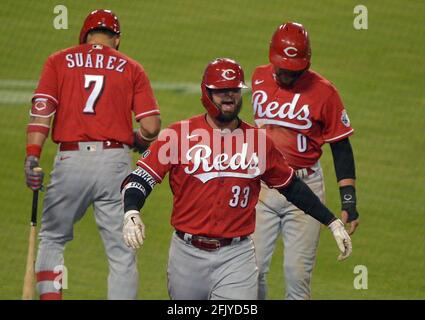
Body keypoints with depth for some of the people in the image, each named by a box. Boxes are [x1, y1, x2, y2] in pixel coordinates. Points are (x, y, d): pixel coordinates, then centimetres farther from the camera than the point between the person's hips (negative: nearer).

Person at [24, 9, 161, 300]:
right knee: (122, 253, 4)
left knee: (51, 240, 16)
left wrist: (32, 157, -12)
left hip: (70, 159, 0)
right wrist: (138, 140, 23)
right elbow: (151, 126, 1)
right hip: (115, 163, 0)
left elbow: (42, 109, -5)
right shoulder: (131, 68, 10)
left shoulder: (59, 61, 10)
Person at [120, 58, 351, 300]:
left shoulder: (259, 141, 4)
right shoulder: (179, 134, -3)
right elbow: (140, 179, -7)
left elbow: (291, 187, 16)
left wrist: (332, 223, 15)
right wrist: (131, 214, -27)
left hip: (236, 256, 0)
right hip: (188, 253, 0)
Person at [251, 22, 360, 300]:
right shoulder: (260, 78, 4)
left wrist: (349, 200, -8)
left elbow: (341, 147, -4)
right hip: (262, 186, 3)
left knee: (297, 271, -5)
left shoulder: (323, 91, -9)